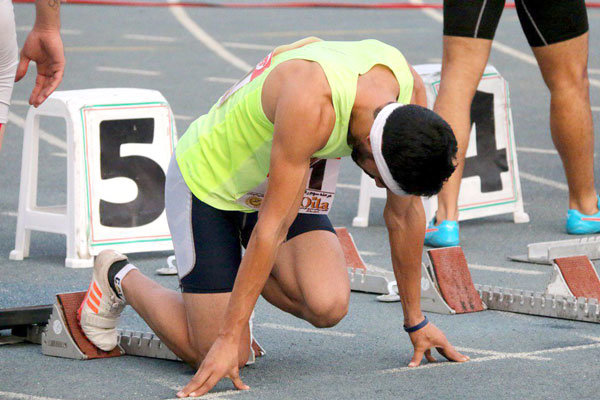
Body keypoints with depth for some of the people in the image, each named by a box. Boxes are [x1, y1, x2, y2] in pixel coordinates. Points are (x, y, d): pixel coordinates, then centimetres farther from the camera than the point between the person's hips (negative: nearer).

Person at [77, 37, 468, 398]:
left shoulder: (410, 89, -17)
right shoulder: (310, 102, -38)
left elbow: (406, 212, -4)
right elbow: (272, 225, -35)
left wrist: (416, 321, 3)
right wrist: (229, 337, -33)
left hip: (282, 182, 6)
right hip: (207, 179, -6)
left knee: (328, 305, -21)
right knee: (219, 356, -10)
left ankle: (240, 265, 11)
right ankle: (120, 277, 17)